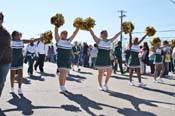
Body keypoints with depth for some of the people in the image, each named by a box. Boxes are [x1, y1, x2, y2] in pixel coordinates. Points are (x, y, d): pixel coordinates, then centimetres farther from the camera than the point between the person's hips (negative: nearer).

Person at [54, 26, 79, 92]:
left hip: (68, 59, 4)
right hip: (61, 58, -4)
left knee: (65, 74, 8)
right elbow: (56, 32, -5)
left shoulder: (69, 40, 14)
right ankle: (61, 87, -5)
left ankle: (63, 86, 16)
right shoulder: (59, 40, 4)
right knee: (62, 72, -12)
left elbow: (74, 34, 12)